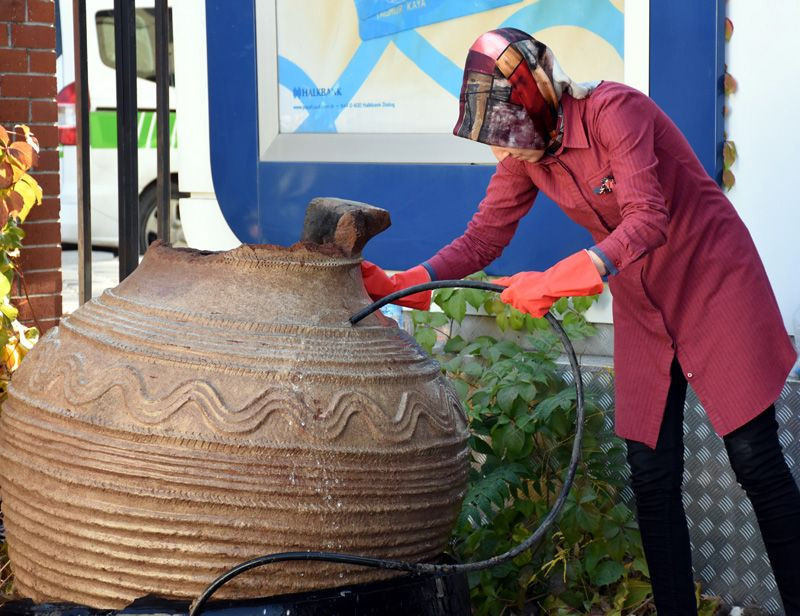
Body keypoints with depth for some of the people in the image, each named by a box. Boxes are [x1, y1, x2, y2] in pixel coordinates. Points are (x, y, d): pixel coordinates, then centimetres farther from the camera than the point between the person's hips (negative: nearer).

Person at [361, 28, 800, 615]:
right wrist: (400, 284, -16)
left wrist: (558, 281, -42)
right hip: (644, 308, 6)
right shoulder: (525, 152, -3)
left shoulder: (614, 111, -24)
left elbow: (648, 220, -32)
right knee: (651, 475, 2)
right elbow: (483, 237, -2)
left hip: (716, 284, -6)